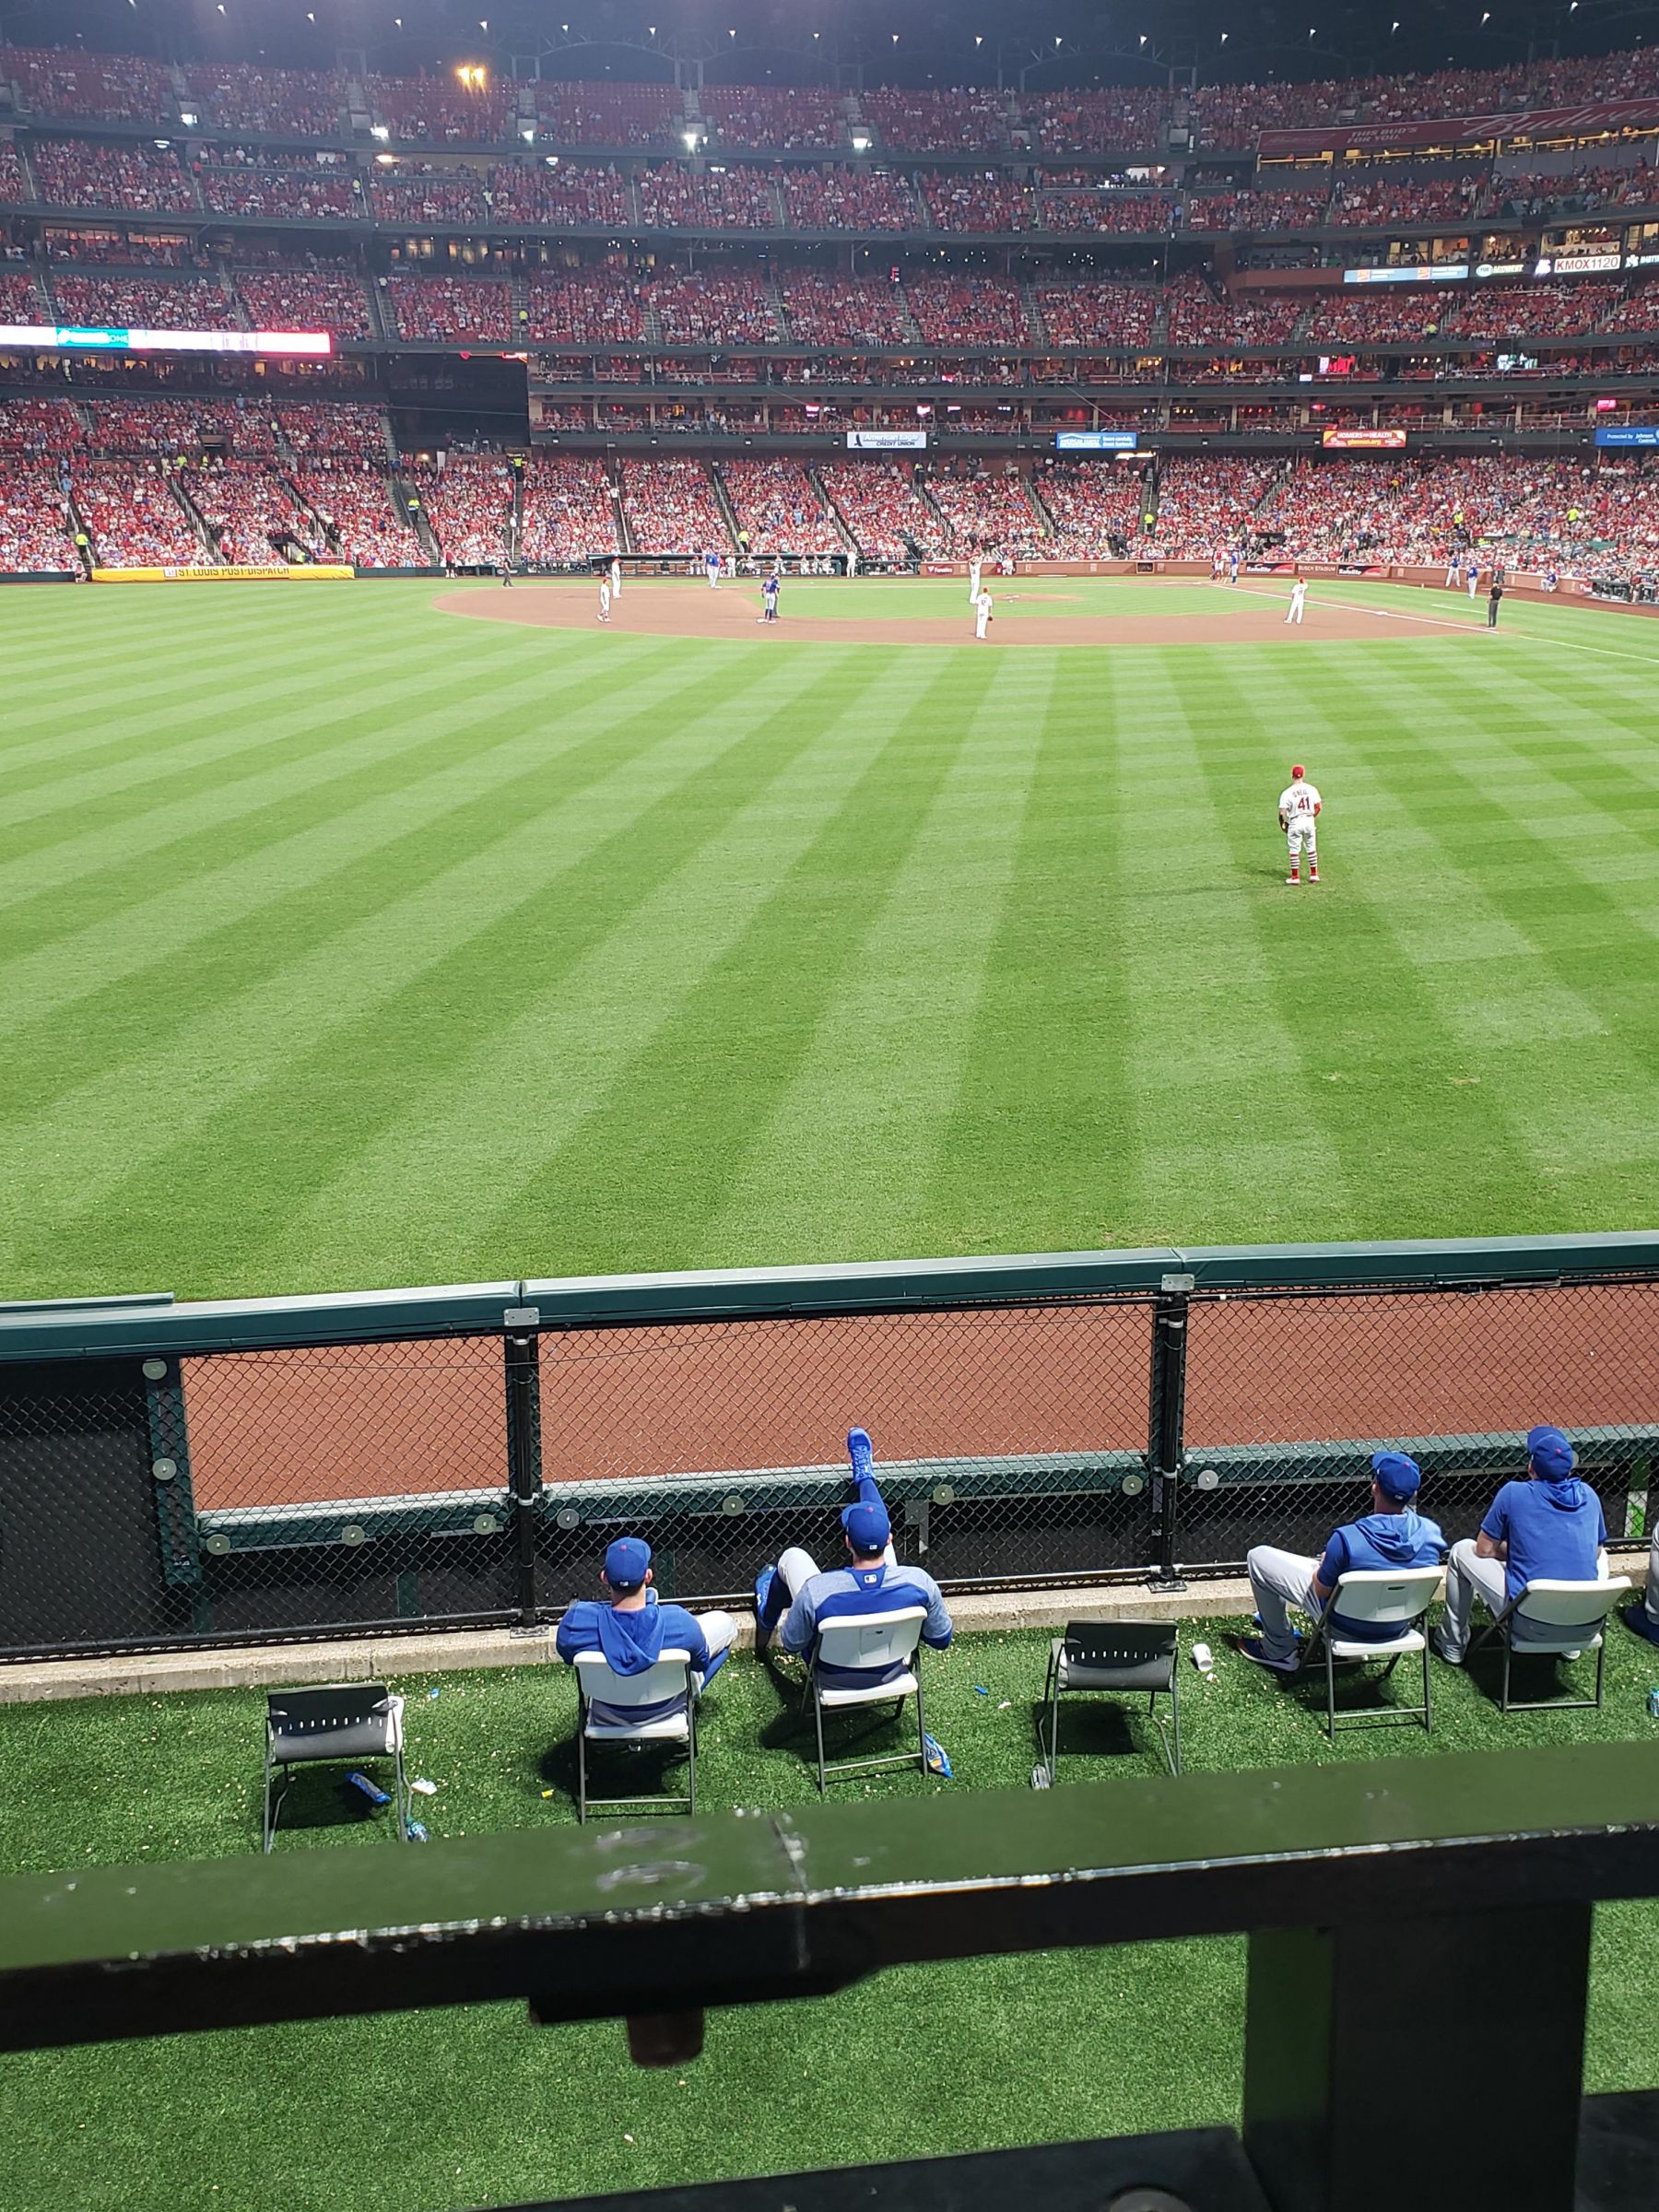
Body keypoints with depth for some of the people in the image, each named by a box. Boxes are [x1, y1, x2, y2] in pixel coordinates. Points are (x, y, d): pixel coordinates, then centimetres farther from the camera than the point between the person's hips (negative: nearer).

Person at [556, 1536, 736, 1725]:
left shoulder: (576, 1621, -34)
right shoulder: (679, 1622, -36)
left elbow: (567, 1656, -8)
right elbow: (701, 1662, -12)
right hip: (665, 1710, -2)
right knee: (724, 1622, 18)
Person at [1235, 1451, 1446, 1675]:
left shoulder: (1347, 1539, -33)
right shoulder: (1431, 1533, -20)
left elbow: (1321, 1590, -17)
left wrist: (1324, 1562, 5)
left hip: (1348, 1628, -5)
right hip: (1398, 1628, 5)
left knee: (1258, 1557, 4)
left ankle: (1281, 1652, 18)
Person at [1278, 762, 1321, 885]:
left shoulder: (1287, 793, -13)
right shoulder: (1312, 789, -4)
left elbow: (1282, 812, -14)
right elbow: (1318, 807, 1)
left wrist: (1284, 823, 4)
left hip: (1295, 823, -3)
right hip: (1309, 821, 3)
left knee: (1294, 851, 8)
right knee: (1311, 849, 16)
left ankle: (1295, 877, 11)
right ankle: (1314, 875, 21)